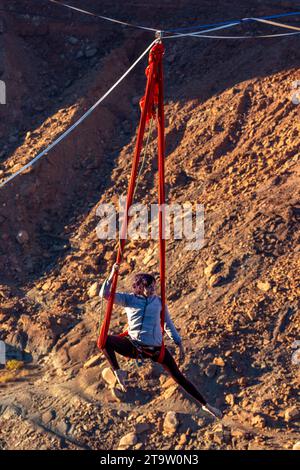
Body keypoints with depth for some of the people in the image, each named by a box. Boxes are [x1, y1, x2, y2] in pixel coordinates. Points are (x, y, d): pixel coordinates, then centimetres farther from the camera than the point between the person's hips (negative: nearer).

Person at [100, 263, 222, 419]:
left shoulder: (158, 301, 8)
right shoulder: (129, 299, 2)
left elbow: (168, 324, 17)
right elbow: (105, 294, -7)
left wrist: (179, 344, 16)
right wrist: (112, 275, -19)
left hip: (156, 348, 1)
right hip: (134, 346, -1)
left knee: (179, 377, 3)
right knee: (105, 340, -24)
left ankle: (205, 405, 15)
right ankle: (117, 372, -6)